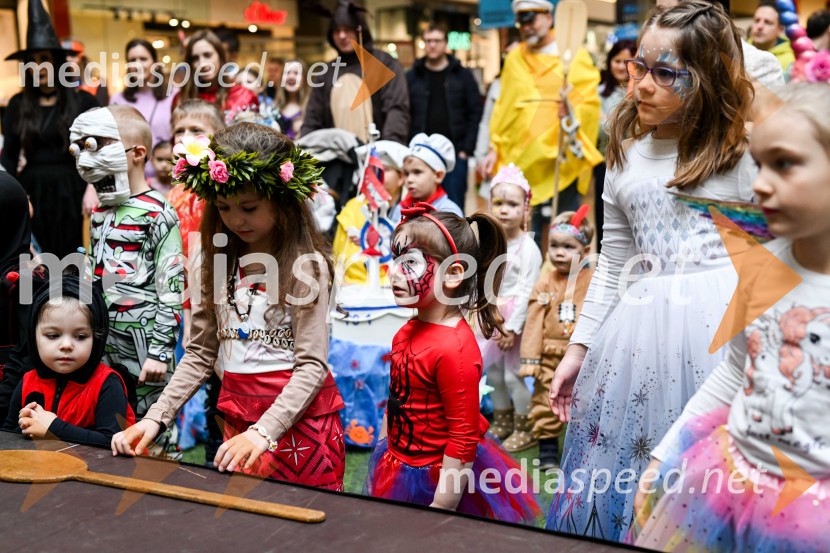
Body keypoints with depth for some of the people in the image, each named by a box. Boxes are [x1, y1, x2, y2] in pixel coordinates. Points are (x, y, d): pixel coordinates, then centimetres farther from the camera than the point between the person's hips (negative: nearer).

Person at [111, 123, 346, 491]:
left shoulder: (305, 265, -11)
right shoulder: (220, 262, 6)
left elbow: (312, 365, -15)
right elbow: (201, 353, 9)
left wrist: (262, 433, -26)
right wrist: (155, 418, -2)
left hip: (297, 418, -5)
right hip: (237, 416, 5)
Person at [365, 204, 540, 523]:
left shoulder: (454, 350, -26)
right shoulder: (408, 332, 1)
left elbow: (463, 441, -23)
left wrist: (440, 510, -19)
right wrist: (382, 463, 17)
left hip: (439, 482, -8)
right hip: (400, 470, 8)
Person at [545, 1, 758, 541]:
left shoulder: (742, 154, 0)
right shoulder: (625, 158, 13)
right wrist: (579, 347, 14)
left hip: (726, 323, -4)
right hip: (645, 331, 4)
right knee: (621, 476, 8)